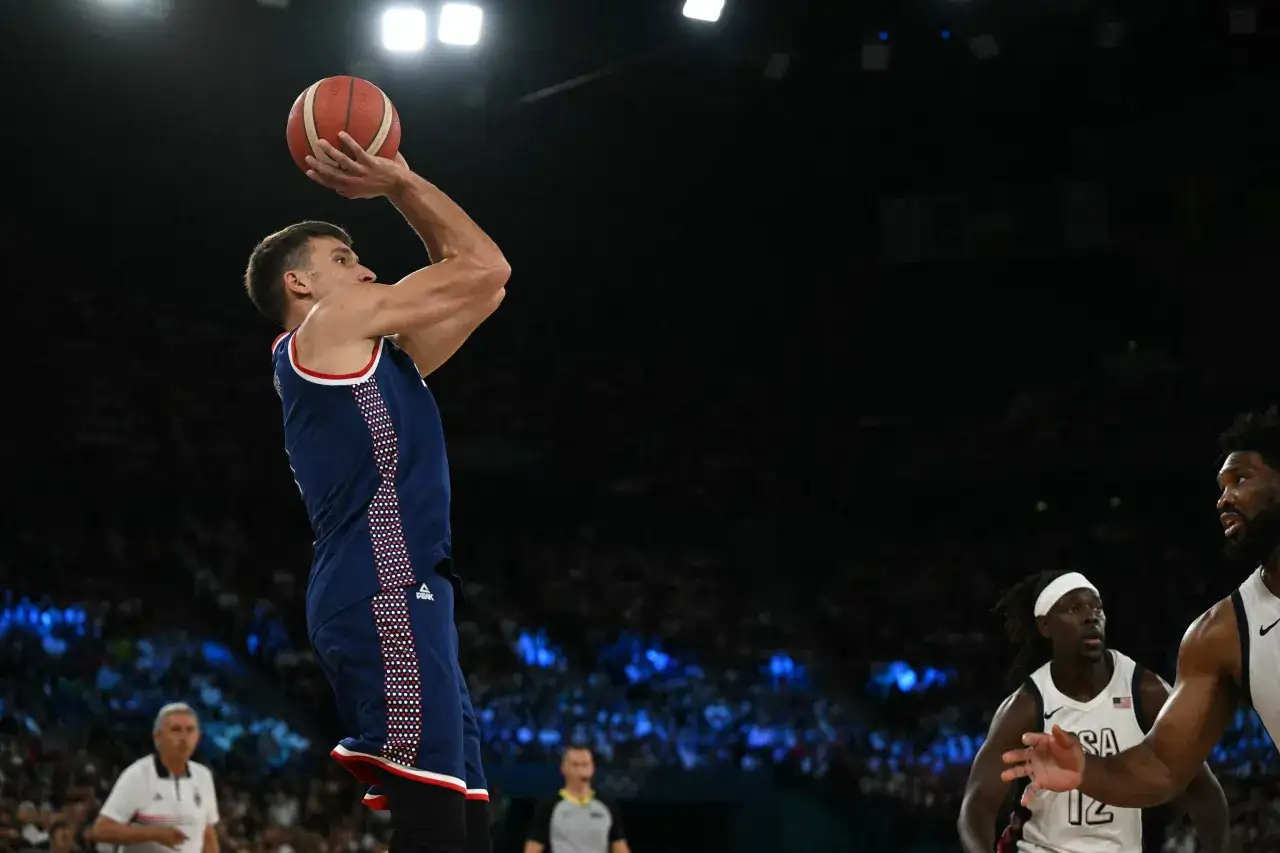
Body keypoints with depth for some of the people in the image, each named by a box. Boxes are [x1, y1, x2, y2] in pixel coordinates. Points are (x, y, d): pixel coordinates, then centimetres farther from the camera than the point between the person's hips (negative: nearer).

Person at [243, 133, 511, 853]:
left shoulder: (363, 354, 28)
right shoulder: (327, 327, 3)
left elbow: (481, 286, 31)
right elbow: (484, 266, 2)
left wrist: (399, 186, 29)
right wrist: (400, 182, 14)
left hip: (404, 597, 10)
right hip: (384, 595, -10)